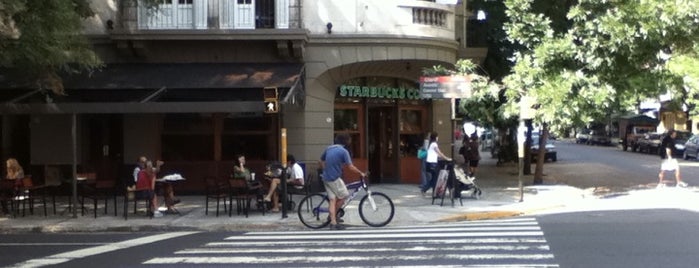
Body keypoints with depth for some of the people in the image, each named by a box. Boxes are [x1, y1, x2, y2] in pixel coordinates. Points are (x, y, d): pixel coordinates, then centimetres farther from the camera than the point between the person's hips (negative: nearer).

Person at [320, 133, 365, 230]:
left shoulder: (328, 149, 10)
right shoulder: (343, 151, -11)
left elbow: (321, 161, 22)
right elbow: (351, 167, -13)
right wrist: (361, 173, -1)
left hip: (326, 178, 7)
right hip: (335, 178, -7)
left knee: (332, 199, 7)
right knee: (343, 196, 10)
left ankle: (333, 222, 2)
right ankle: (334, 214, 16)